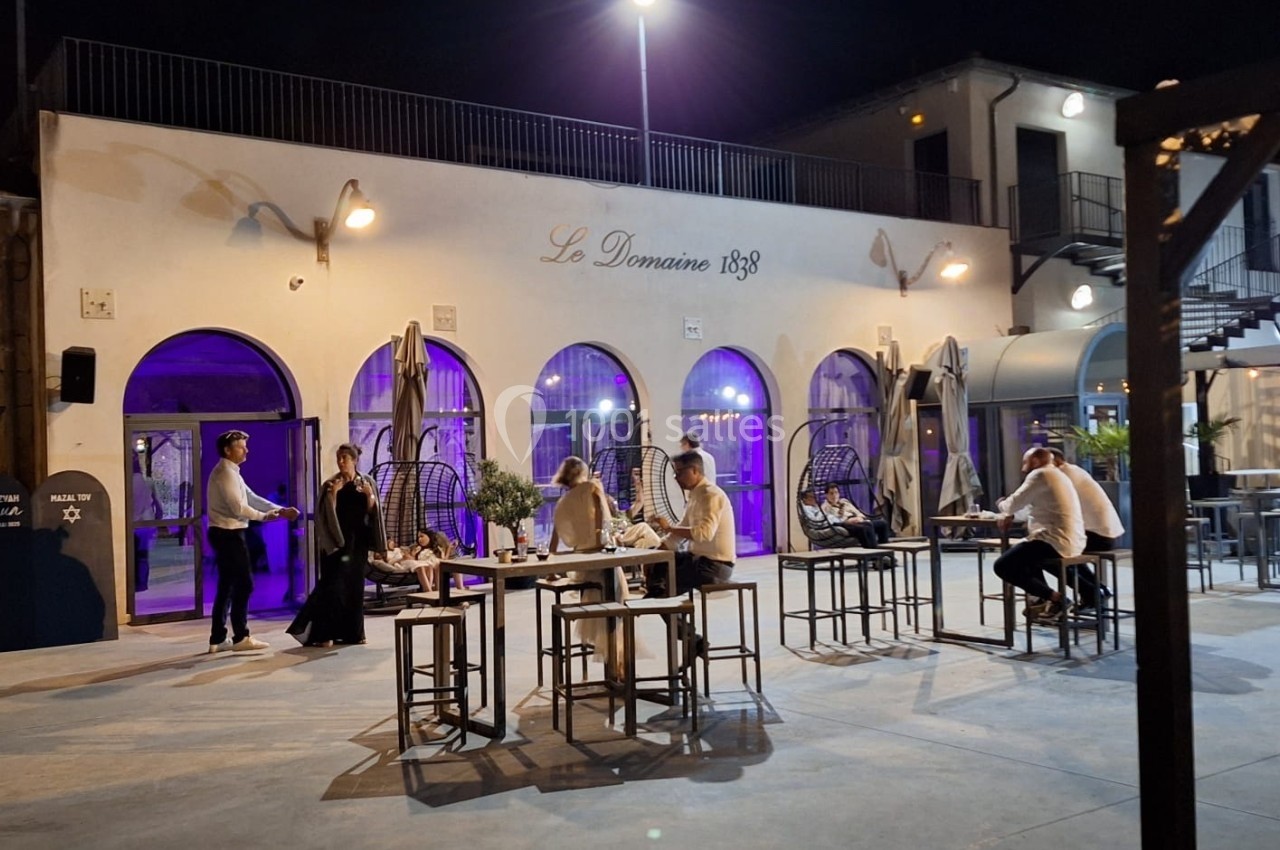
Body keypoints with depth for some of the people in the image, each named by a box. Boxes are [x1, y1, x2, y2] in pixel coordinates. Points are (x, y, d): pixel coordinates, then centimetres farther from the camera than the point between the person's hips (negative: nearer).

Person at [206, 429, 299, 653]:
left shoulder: (231, 473, 18)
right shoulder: (225, 473, -14)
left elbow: (252, 498, 15)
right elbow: (238, 508, -21)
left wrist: (280, 510, 5)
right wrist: (264, 516, -8)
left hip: (226, 534, 10)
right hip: (229, 534, -10)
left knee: (227, 587, 12)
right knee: (243, 584, -4)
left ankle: (217, 639, 16)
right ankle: (241, 638, 2)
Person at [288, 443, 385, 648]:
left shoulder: (367, 483, 6)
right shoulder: (330, 485, -1)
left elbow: (372, 512, 3)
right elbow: (326, 515, -8)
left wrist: (370, 495, -15)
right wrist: (333, 494, -21)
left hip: (358, 540, 3)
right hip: (336, 540, -3)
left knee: (355, 586, 7)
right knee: (332, 585, -10)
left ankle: (352, 632, 15)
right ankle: (322, 633, -6)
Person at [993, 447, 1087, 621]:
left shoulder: (1040, 474, -9)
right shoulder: (1056, 475, 23)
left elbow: (1014, 503, -10)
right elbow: (1029, 505, 24)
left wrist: (1001, 504, 12)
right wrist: (1010, 515, 8)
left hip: (1056, 542, -10)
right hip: (1072, 542, 10)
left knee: (1002, 566, -7)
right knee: (1026, 553, 34)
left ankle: (1055, 598, -9)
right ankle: (1046, 599, 19)